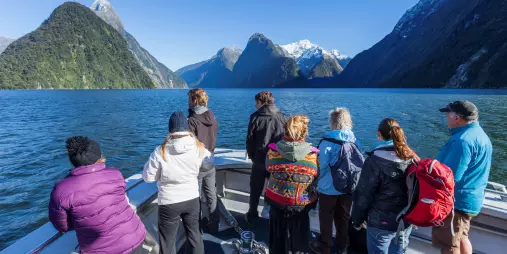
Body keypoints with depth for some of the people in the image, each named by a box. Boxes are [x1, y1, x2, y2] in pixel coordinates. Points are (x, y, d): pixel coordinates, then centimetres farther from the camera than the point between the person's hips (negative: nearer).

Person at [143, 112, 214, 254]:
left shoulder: (161, 151, -20)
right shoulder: (199, 147, -13)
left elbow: (147, 177, -9)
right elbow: (209, 165, 5)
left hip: (169, 203, -2)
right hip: (192, 199, 3)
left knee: (168, 242, 18)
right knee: (194, 234, 24)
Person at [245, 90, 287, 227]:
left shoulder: (256, 117, -8)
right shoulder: (283, 117, -2)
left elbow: (250, 140, -5)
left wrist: (252, 157, 9)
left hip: (260, 160, -2)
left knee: (255, 191, 16)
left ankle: (252, 217, 29)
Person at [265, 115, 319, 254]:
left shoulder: (273, 150, -18)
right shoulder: (313, 154, -19)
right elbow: (317, 178, -6)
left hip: (277, 200, 1)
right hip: (302, 204, 0)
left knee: (279, 236, 23)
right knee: (299, 236, 23)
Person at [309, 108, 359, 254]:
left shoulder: (327, 141, -20)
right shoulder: (354, 141, -4)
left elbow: (322, 165, -18)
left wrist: (318, 182, -1)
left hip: (329, 188, -5)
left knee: (326, 218, 14)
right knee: (343, 218, 20)